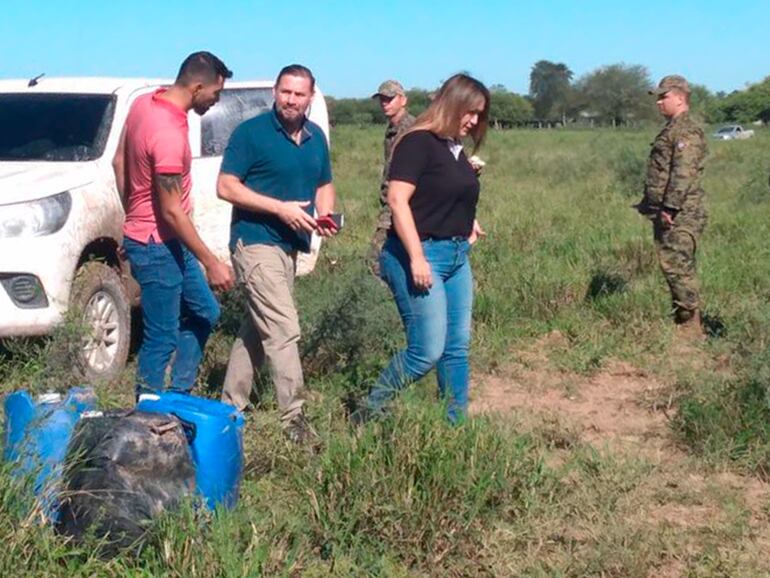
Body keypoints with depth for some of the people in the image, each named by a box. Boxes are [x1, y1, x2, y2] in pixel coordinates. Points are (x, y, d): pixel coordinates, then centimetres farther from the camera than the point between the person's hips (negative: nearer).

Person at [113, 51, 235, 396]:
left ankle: (179, 394, 27)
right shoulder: (169, 134, -27)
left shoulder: (144, 103, 1)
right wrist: (211, 263, -20)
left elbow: (119, 163, 12)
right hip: (158, 245, -10)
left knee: (205, 313, 19)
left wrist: (132, 215, 21)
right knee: (162, 340, -1)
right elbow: (171, 211, -25)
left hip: (164, 239, 10)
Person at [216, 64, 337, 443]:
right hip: (256, 241, -8)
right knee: (283, 330, -12)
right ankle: (293, 417, -5)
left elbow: (324, 185, 21)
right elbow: (226, 187, -13)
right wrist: (280, 208, -21)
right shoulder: (251, 132, -10)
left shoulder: (316, 137, 11)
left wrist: (325, 215, -2)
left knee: (258, 327, 15)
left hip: (289, 244, 8)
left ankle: (230, 405, 27)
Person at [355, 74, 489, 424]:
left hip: (457, 256, 9)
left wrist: (466, 223, 12)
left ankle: (458, 425, 19)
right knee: (427, 351, -10)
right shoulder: (418, 142, -11)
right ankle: (369, 414, 8)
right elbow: (397, 199, -19)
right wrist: (416, 258, -23)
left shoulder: (456, 150, 14)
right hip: (420, 255, -9)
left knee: (457, 349, 10)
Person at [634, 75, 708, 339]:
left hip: (679, 215, -10)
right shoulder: (670, 130, 19)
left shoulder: (687, 132, -13)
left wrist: (670, 208, -26)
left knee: (679, 269, -9)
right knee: (671, 267, 13)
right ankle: (680, 320, 20)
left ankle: (691, 327, -3)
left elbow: (683, 174, -23)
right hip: (665, 212, 10)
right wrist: (651, 204, 23)